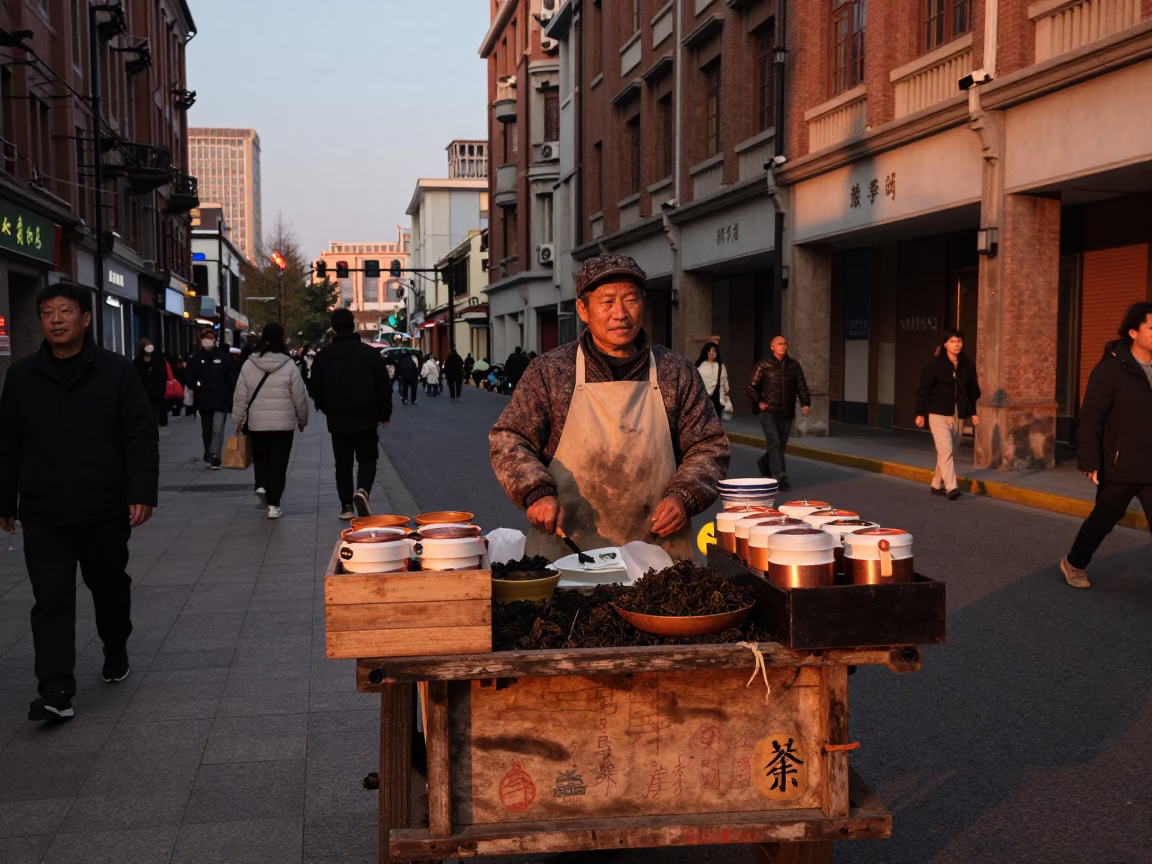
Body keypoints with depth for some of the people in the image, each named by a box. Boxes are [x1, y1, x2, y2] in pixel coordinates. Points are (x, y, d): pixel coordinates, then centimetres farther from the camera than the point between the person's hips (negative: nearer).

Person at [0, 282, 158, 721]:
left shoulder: (116, 371, -3)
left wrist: (142, 493, -14)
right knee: (51, 600, -5)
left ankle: (116, 650, 42)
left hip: (105, 510, -1)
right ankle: (56, 692, -6)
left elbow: (141, 437, -5)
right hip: (43, 515, 1)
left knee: (109, 585, 18)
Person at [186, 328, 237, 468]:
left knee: (218, 429, -13)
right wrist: (195, 387, -14)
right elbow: (190, 378, 8)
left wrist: (233, 397, -8)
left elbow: (232, 377, -3)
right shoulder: (196, 358, 4)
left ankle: (215, 457, -15)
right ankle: (209, 455, 32)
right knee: (206, 430, 16)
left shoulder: (224, 356, -3)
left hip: (221, 400, -3)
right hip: (204, 400, 3)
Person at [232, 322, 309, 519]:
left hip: (257, 422, 2)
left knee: (260, 457, 23)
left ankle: (261, 486, 1)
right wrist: (302, 420, 12)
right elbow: (300, 397, -2)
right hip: (283, 422, -2)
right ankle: (273, 505, 2)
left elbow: (240, 396, 0)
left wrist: (239, 419, 10)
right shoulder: (289, 365, -7)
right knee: (278, 464, 3)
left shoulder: (249, 365, -2)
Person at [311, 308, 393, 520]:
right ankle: (363, 491, -18)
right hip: (366, 418, -1)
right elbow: (384, 387, -4)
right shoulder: (370, 352, -6)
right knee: (367, 460, 8)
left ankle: (346, 506, 12)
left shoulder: (324, 356, -2)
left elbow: (317, 391, 3)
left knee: (343, 464, 11)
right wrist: (384, 414, 8)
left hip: (337, 420, 1)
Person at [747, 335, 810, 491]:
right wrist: (759, 401, -7)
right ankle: (781, 478, -15)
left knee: (781, 445, 13)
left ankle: (764, 463, 41)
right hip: (769, 413, -4)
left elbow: (801, 385, 7)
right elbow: (752, 386, 5)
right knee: (775, 443, -14)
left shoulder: (794, 365, 7)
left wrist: (805, 403, -7)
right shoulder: (763, 366, -2)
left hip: (787, 414, 4)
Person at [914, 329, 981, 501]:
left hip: (958, 416, 5)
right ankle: (951, 487, -20)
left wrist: (973, 412, 7)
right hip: (939, 414, -5)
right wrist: (920, 413, -9)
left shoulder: (968, 366, 6)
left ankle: (936, 485, 24)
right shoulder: (934, 364, -6)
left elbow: (973, 391, 14)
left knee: (950, 453, 11)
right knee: (946, 450, -15)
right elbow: (924, 390, -6)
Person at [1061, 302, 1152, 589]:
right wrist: (1089, 461, -15)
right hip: (1119, 467, -4)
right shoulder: (1110, 368, -12)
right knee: (1103, 519, 13)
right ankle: (1074, 564, 36)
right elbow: (1090, 419, -13)